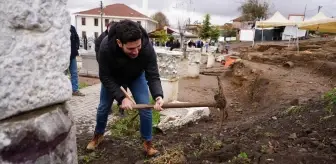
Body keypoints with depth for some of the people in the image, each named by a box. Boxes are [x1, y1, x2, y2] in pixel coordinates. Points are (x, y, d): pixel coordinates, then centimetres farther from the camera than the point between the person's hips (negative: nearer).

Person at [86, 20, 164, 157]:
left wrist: (158, 96, -52)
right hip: (112, 76, 0)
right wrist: (121, 97, -37)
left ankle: (147, 142, 13)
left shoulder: (147, 48, -38)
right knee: (103, 107, 9)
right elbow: (105, 77, -29)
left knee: (145, 108, -8)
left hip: (136, 76, 0)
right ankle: (98, 135, 38)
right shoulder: (106, 47, -40)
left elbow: (153, 76, -33)